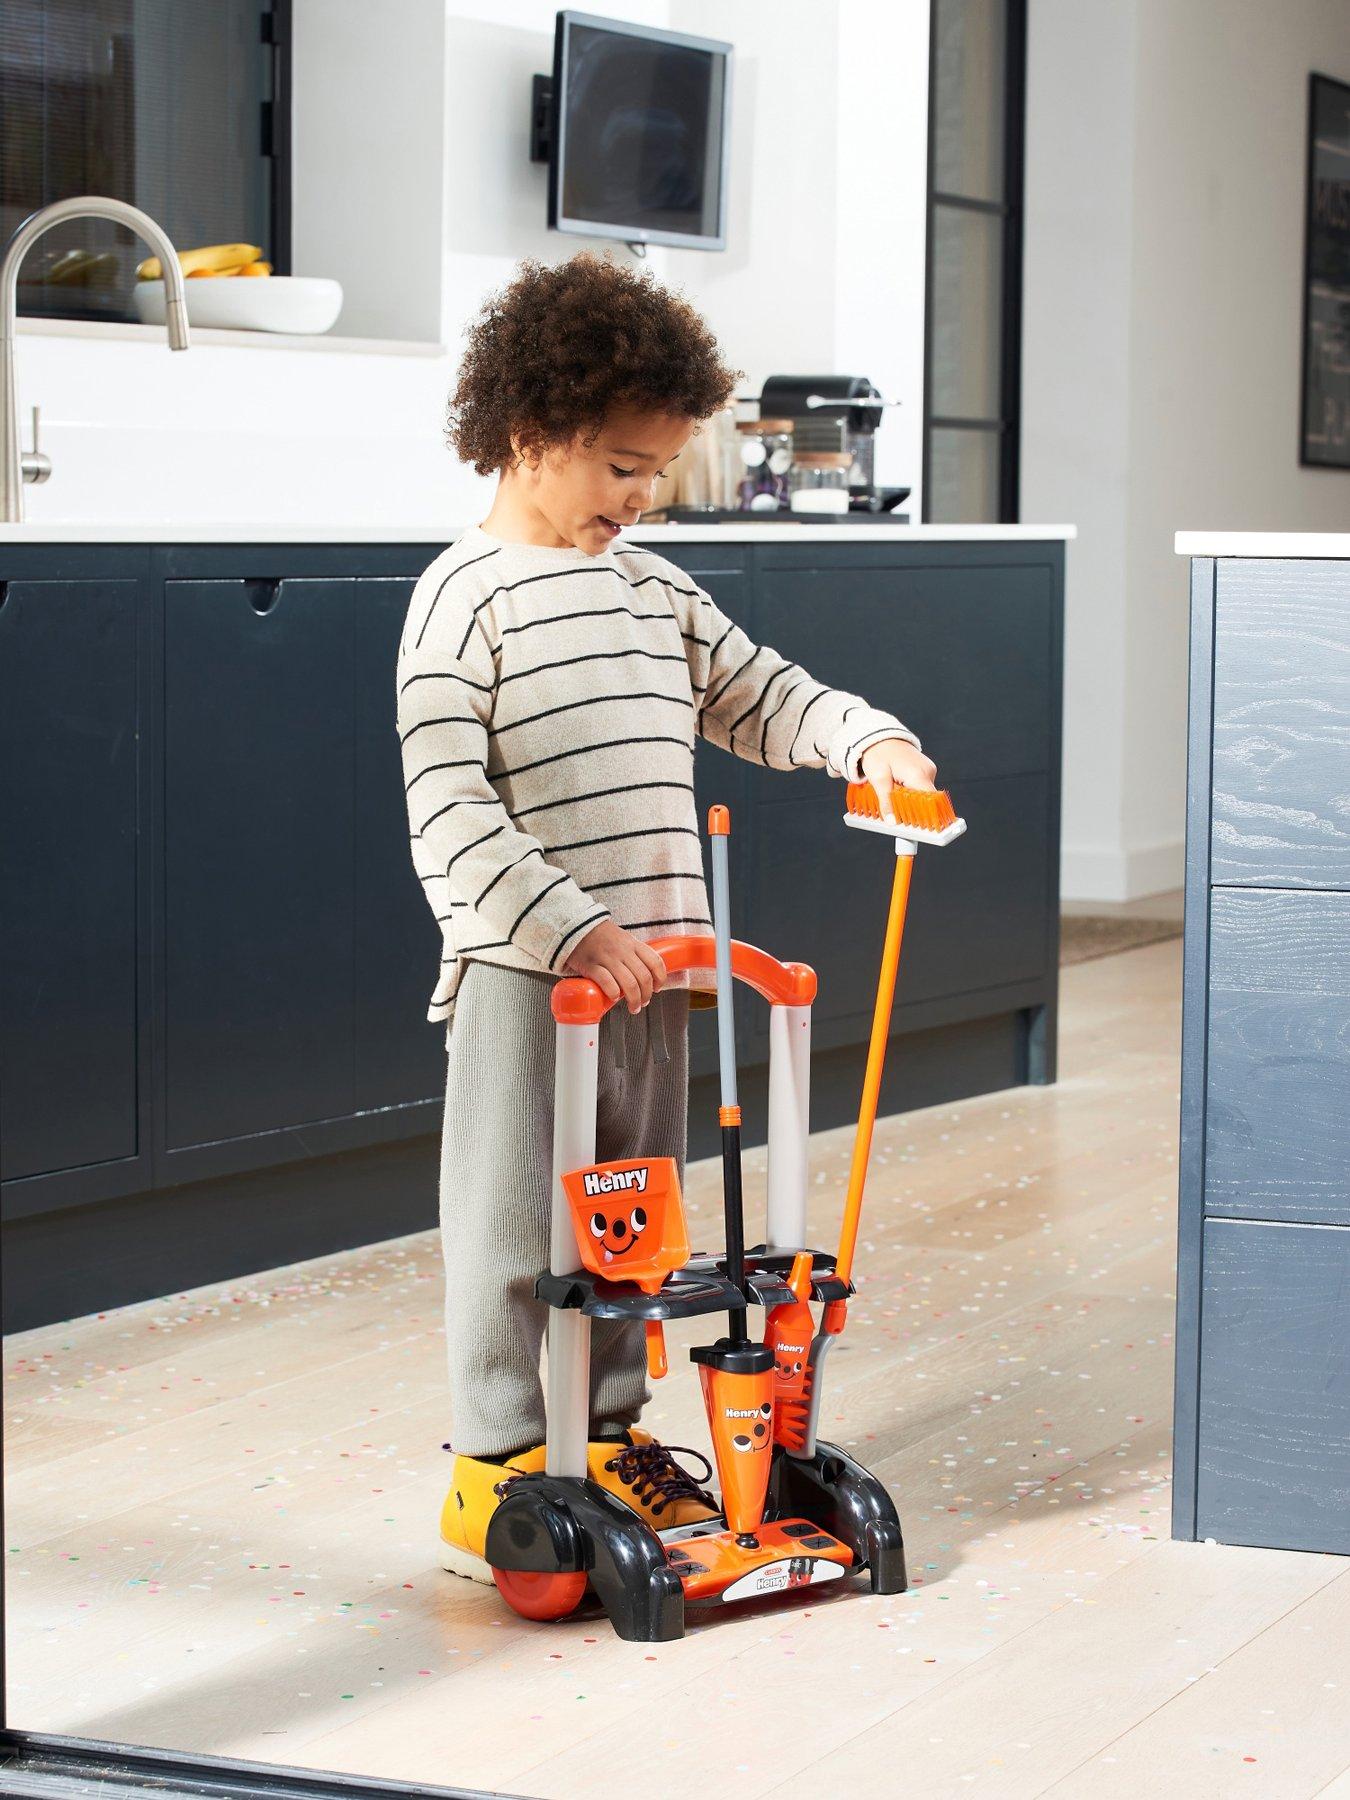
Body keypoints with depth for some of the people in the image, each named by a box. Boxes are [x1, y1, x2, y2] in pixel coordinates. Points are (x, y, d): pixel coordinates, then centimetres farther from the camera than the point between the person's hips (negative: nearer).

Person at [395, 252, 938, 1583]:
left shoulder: (655, 590, 13)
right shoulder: (465, 598, -10)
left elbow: (764, 699, 21)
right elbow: (451, 814, -17)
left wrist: (870, 739, 0)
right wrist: (572, 930, -24)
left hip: (649, 960, 7)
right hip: (520, 974, -7)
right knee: (512, 1224, -1)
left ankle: (610, 1433, 27)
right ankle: (493, 1466, 7)